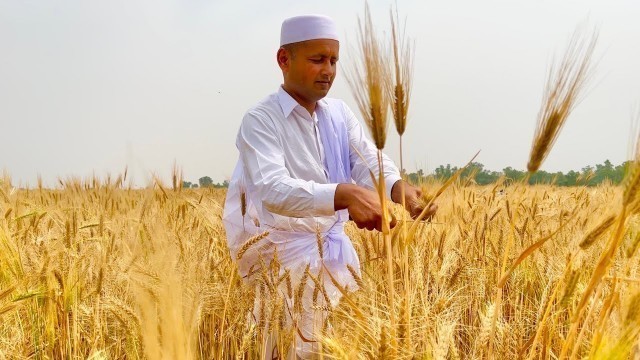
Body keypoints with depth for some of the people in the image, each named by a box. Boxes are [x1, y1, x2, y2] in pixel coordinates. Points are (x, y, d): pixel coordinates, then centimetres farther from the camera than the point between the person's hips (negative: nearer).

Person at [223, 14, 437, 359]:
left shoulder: (340, 113, 7)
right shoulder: (260, 120, -14)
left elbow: (370, 161, -6)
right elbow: (273, 189, -29)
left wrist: (399, 188, -30)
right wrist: (346, 194, -45)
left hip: (336, 249, 6)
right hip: (285, 254, -6)